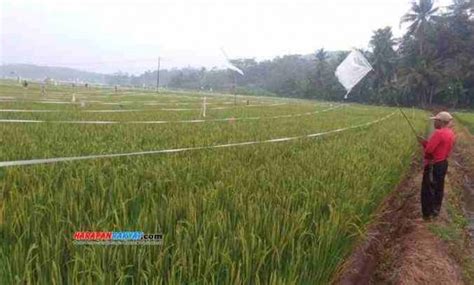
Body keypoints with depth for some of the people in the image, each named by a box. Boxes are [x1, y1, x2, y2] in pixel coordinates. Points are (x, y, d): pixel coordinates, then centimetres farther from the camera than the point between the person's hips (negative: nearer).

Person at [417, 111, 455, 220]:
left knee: (428, 189, 1)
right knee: (438, 188, 18)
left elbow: (429, 150, -24)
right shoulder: (450, 133, 6)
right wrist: (426, 142, 5)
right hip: (443, 163, 10)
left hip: (433, 165, -9)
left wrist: (424, 143, -3)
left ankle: (427, 213, 8)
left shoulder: (438, 133, -24)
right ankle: (436, 210, 30)